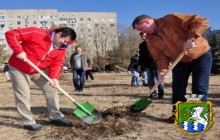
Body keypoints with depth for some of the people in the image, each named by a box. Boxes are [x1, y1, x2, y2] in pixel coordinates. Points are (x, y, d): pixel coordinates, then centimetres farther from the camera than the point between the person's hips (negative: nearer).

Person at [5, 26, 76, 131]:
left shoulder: (62, 49, -8)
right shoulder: (37, 33, -26)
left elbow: (57, 64, -8)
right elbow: (11, 34, -23)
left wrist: (54, 77, -26)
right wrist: (19, 51, -32)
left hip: (40, 71, 6)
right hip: (19, 68, -5)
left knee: (51, 90, 4)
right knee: (23, 96, -2)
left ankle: (56, 117, 18)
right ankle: (28, 122, 14)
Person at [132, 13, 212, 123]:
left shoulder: (171, 19, -25)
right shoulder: (150, 39, -6)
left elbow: (202, 22, -27)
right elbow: (160, 56, -9)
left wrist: (191, 39, -37)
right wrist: (163, 70, -26)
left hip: (201, 55, -5)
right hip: (180, 61, 6)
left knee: (199, 88, -6)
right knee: (177, 88, 4)